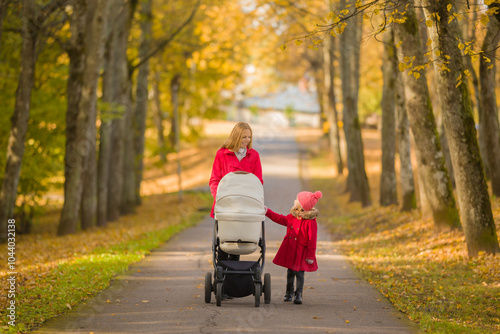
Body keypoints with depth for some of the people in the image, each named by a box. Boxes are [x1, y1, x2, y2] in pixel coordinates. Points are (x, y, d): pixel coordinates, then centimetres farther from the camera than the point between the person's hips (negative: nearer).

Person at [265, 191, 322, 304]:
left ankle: (298, 295, 10)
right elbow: (280, 219, 22)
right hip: (289, 251, 6)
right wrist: (267, 212, 20)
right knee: (290, 272, 15)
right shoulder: (292, 217, 4)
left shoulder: (310, 222, -17)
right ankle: (289, 292, 29)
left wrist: (310, 256, -14)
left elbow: (312, 240, -15)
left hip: (301, 253, -6)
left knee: (299, 273, 0)